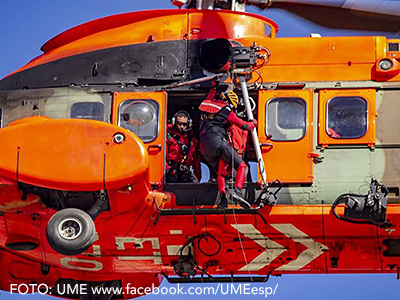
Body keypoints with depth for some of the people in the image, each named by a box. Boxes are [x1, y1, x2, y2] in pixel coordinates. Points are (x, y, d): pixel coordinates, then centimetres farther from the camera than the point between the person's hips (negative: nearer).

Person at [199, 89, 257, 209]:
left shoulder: (207, 104, 22)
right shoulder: (226, 111, 6)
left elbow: (209, 99, 49)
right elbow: (244, 126, 11)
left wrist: (214, 87, 63)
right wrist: (253, 123, 31)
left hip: (203, 146, 6)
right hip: (217, 140, -6)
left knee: (220, 172, 18)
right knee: (241, 166, -2)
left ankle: (223, 198, -3)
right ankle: (237, 191, -24)